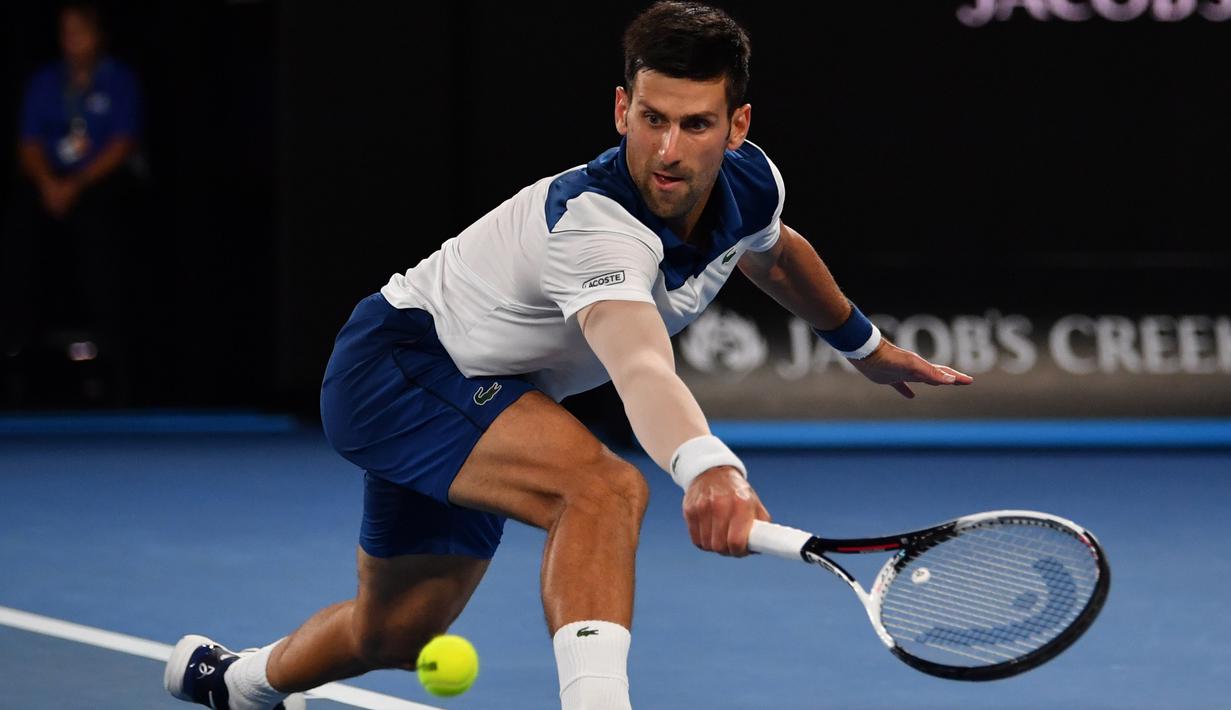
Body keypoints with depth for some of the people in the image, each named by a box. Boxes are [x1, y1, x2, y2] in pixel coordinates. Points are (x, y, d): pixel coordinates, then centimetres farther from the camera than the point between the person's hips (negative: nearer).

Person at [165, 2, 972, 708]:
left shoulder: (750, 183, -11)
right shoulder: (595, 223, -37)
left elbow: (774, 253, 17)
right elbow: (642, 367, -57)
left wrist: (868, 345, 31)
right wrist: (706, 467, -76)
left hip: (483, 395, 9)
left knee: (395, 636, 24)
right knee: (605, 487, -36)